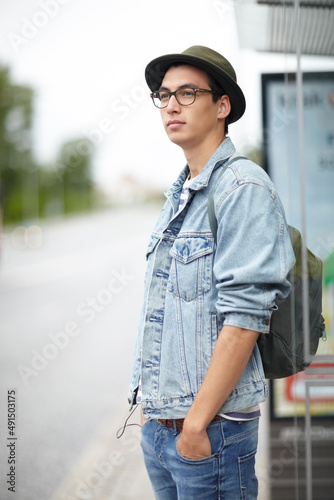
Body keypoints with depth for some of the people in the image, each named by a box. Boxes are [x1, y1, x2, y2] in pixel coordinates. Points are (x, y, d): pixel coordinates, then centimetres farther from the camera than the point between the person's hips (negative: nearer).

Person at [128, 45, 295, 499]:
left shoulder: (243, 187, -13)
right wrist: (152, 405, 13)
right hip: (156, 424, 8)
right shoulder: (179, 195, 14)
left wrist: (197, 423, -20)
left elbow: (245, 317, -20)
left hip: (211, 428, -8)